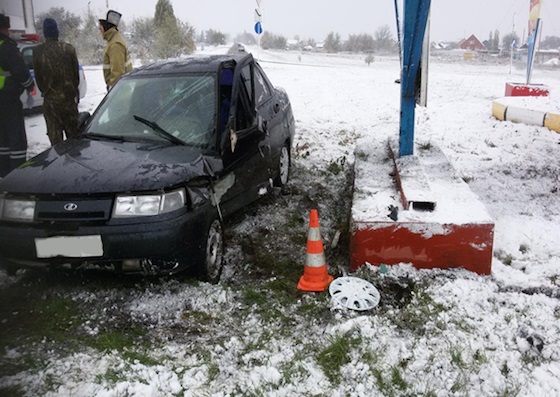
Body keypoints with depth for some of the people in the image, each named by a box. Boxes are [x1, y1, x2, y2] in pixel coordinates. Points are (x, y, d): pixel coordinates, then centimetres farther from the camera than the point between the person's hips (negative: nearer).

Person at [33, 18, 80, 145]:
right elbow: (76, 73, 1)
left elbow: (38, 77, 2)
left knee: (54, 133, 5)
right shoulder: (68, 49, -6)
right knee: (72, 130, 12)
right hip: (68, 96, 1)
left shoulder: (38, 52, -6)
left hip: (50, 98, -1)